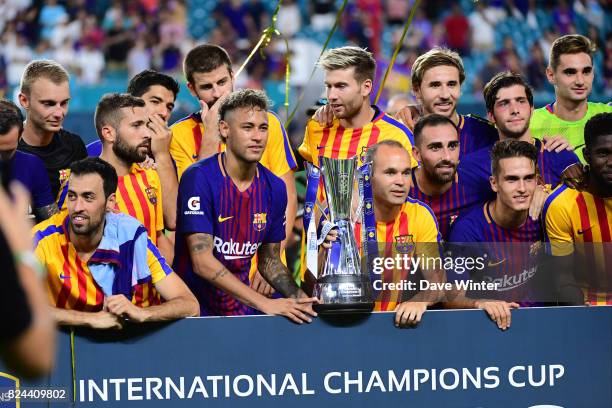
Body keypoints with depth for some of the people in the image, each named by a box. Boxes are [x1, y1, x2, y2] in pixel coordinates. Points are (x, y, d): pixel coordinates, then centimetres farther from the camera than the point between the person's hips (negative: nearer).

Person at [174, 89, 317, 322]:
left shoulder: (274, 188, 6)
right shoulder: (199, 178, -11)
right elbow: (202, 262, -18)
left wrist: (299, 299, -1)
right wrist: (265, 303, -22)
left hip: (241, 310, 5)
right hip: (195, 311, -5)